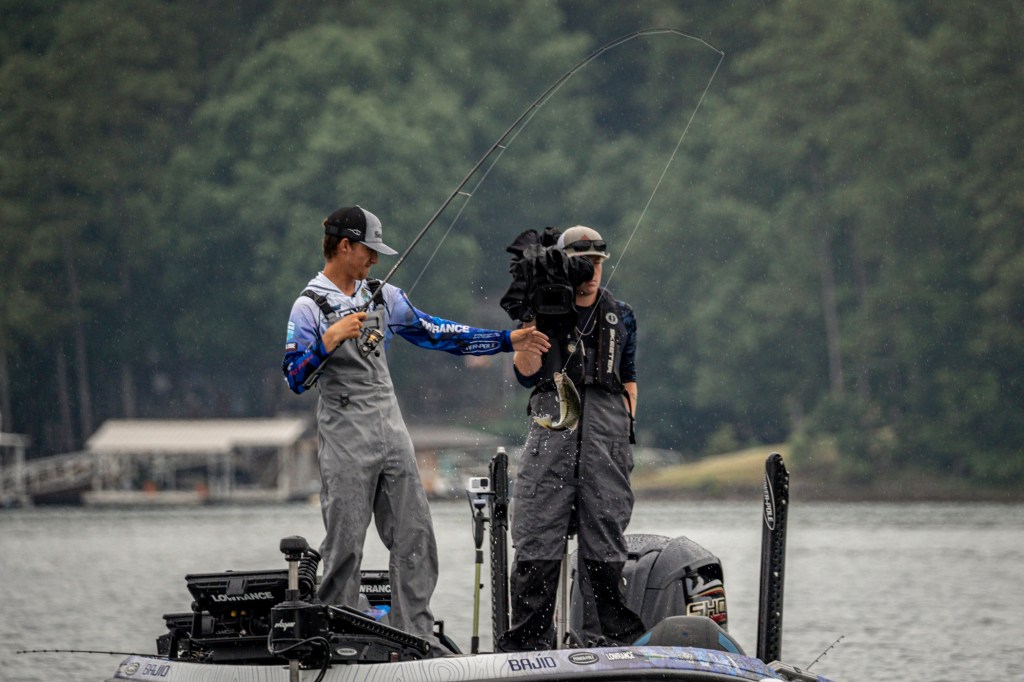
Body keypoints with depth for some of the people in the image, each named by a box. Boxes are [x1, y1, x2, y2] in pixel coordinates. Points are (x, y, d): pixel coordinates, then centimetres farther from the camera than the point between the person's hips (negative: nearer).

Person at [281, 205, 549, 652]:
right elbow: (295, 378, -13)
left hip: (392, 433, 6)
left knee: (415, 537, 2)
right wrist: (330, 340, -26)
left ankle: (417, 637, 6)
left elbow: (436, 333, 13)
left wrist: (507, 341, 10)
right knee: (345, 545, -4)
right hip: (345, 442, -6)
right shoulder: (309, 306, -7)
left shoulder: (383, 296, 11)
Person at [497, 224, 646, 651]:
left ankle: (607, 637, 6)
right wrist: (532, 322, -9)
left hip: (606, 429, 2)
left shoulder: (620, 317, 16)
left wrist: (628, 425, 11)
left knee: (605, 531, 1)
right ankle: (528, 638, -3)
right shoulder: (546, 311, 9)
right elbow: (526, 374, -1)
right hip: (553, 422, -2)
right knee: (537, 535, -7)